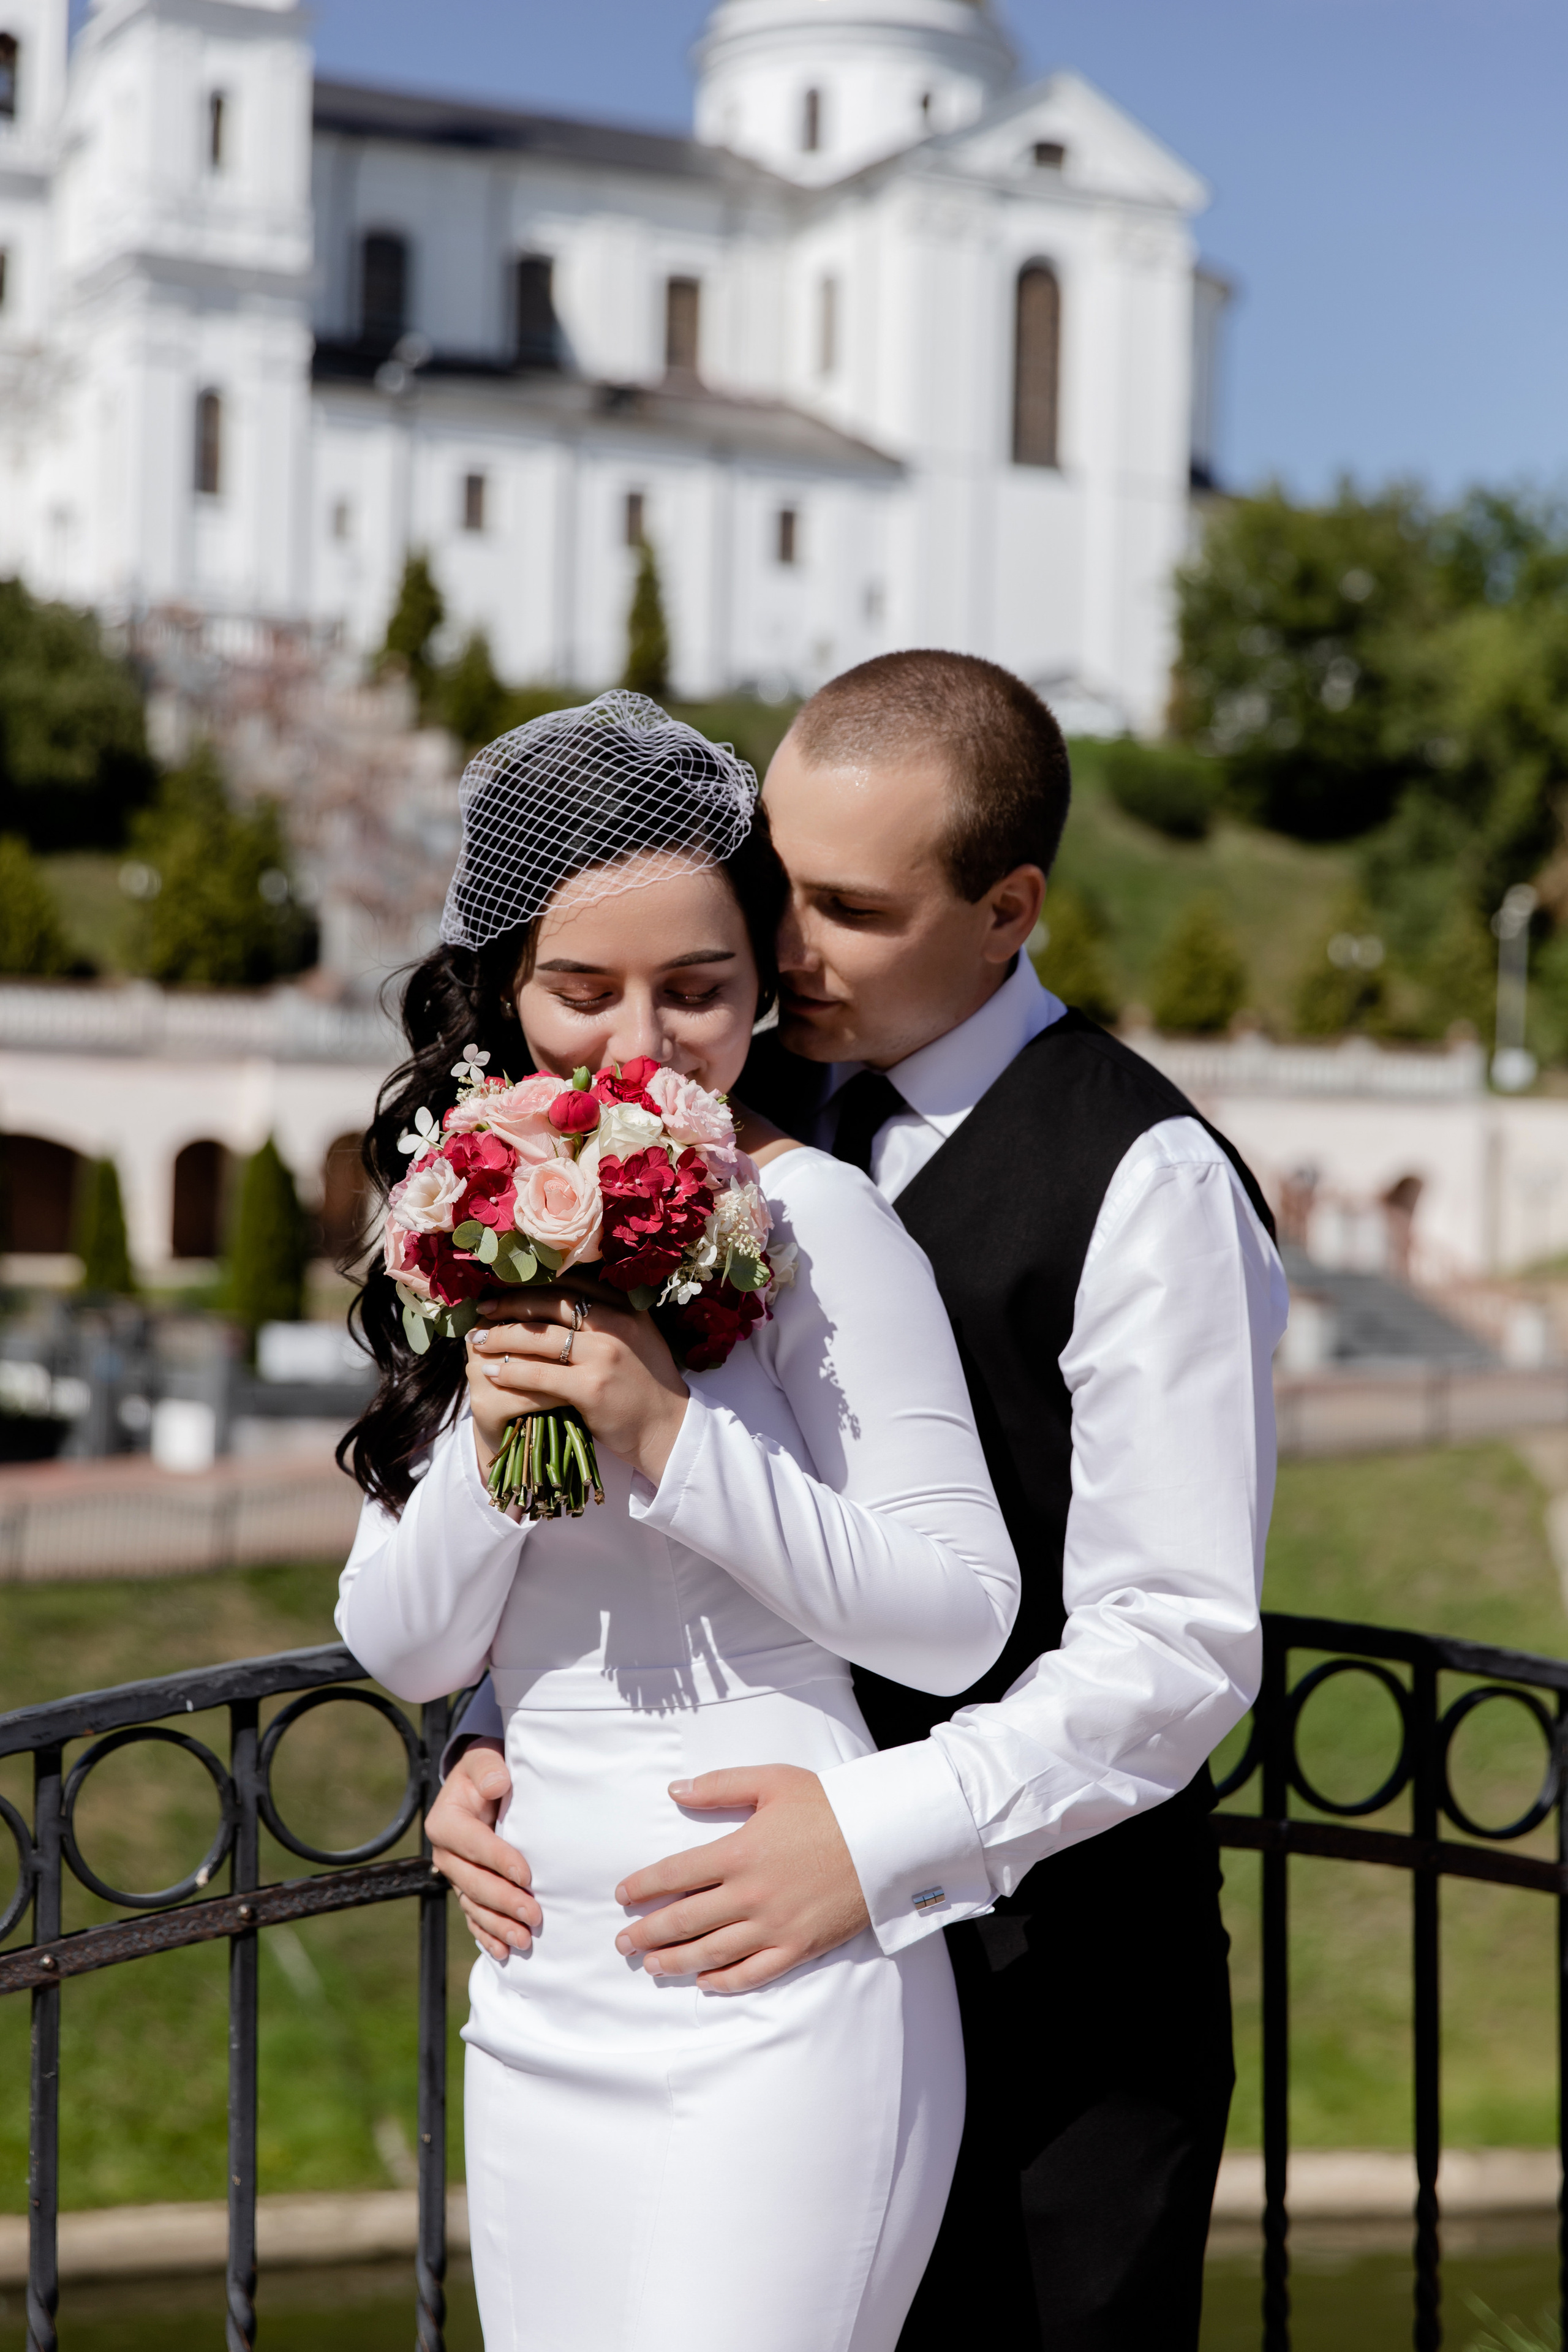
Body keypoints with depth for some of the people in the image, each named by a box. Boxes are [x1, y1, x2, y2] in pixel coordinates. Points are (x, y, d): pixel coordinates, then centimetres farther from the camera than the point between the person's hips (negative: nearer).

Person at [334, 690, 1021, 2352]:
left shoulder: (809, 1217, -11)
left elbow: (958, 1622, -14)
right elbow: (401, 1650, 7)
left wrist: (668, 1433, -21)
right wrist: (488, 1439, -12)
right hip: (541, 1990, 6)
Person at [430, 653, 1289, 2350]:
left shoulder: (1143, 1179, -13)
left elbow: (1178, 1643, -16)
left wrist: (880, 1833, -26)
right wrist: (499, 1735, -5)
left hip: (1051, 1987, -5)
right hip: (765, 1954, 5)